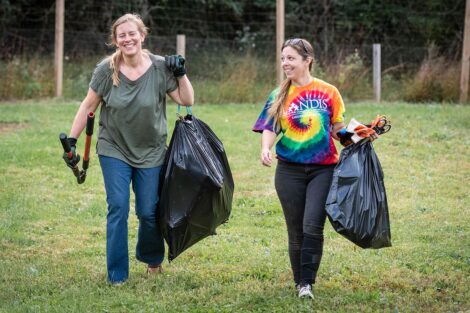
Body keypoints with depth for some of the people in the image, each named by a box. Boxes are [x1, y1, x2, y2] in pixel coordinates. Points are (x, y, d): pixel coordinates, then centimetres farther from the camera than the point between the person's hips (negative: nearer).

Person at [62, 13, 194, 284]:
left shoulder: (160, 67, -9)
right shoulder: (107, 69, -10)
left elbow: (187, 101, -4)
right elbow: (88, 106, -2)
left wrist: (181, 74, -17)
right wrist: (71, 141, -4)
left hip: (151, 153, 1)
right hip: (114, 150, 0)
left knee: (148, 212, 4)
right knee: (118, 209, -7)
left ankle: (153, 259, 33)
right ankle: (117, 275, 3)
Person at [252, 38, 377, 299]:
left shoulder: (328, 92, -1)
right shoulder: (278, 96, 4)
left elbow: (338, 128, 7)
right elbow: (269, 129, -3)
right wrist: (265, 149, -22)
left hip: (323, 169, -2)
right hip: (289, 170, 2)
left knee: (313, 226, -15)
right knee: (296, 230, 8)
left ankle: (307, 282, -10)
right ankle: (299, 282, 21)